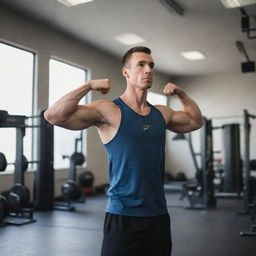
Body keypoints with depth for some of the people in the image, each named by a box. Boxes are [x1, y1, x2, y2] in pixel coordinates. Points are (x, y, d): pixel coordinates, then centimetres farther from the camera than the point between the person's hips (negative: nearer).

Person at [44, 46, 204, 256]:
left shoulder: (162, 114, 8)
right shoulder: (109, 111, -11)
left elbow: (196, 121, 26)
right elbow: (54, 115, -21)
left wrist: (181, 93, 15)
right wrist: (89, 86, -15)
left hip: (158, 214, 6)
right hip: (123, 216, -6)